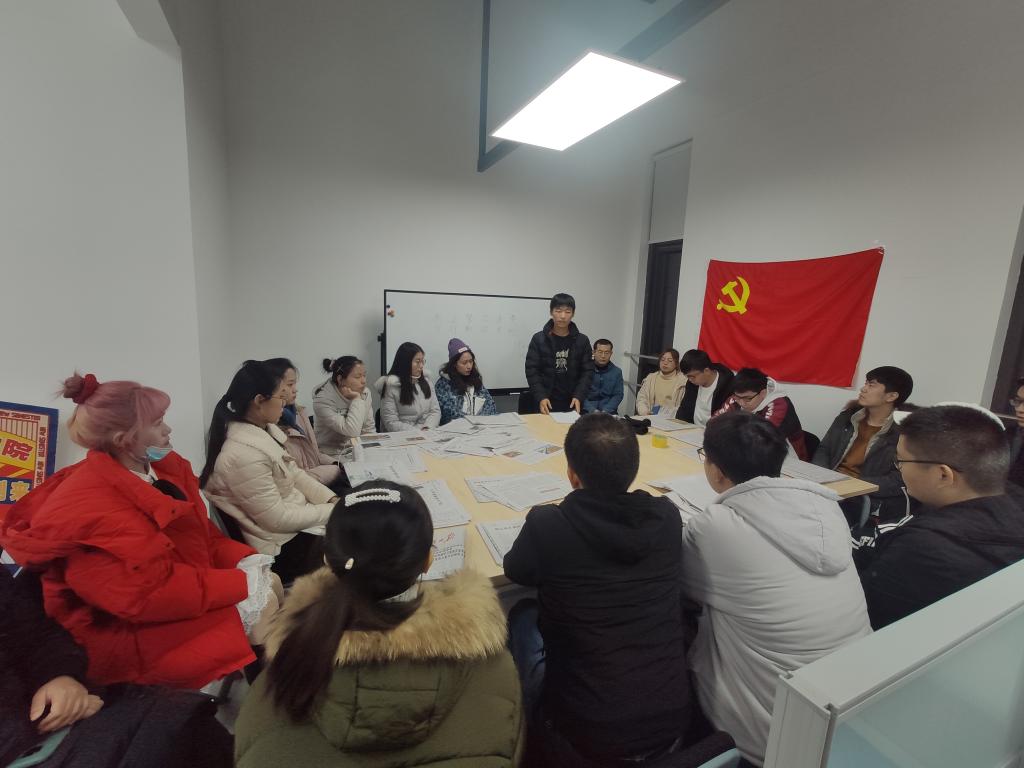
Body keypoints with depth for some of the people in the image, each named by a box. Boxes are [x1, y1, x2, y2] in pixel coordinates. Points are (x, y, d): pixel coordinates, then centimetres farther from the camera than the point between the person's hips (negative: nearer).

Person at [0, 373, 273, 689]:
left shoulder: (165, 467, 0)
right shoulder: (87, 509, -24)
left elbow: (203, 536, 5)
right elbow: (150, 594, -27)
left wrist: (246, 560, -14)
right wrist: (244, 584, -25)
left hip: (178, 600, 8)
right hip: (120, 635, -7)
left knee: (269, 591, -9)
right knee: (257, 615, -21)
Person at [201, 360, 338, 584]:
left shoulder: (265, 430, -1)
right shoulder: (244, 453, -28)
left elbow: (295, 474, 7)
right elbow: (277, 519, -24)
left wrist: (333, 500, -5)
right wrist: (333, 512, -17)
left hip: (297, 519, 8)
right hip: (284, 547, -8)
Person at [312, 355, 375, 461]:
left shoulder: (365, 392, -1)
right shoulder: (323, 399, -18)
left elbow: (369, 429, 7)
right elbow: (352, 431, -27)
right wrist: (357, 399, -22)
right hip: (334, 456, -6)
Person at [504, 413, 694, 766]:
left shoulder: (547, 525, -23)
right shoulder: (666, 515, -12)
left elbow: (515, 571, -1)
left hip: (586, 736, -3)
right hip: (672, 721, 4)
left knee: (523, 614, 21)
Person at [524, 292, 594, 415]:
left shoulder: (582, 341, 3)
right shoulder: (538, 339, -2)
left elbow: (587, 371, 1)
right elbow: (532, 370, -5)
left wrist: (578, 397, -12)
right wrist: (540, 397, -17)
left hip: (571, 404, 1)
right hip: (545, 403, -1)